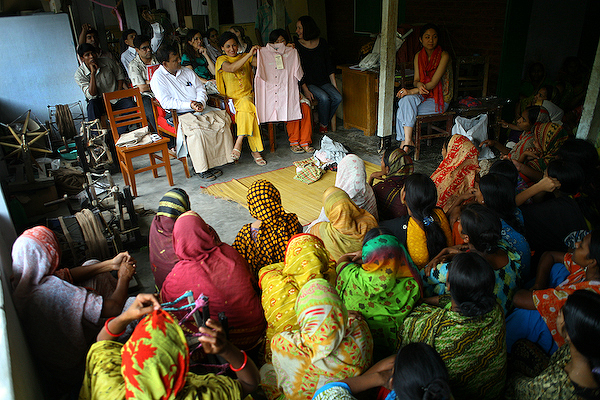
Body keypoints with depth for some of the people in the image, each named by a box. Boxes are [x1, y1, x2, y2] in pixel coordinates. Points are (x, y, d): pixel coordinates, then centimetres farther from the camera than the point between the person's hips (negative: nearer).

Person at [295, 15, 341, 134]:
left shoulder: (322, 43, 6)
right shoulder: (296, 46, -4)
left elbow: (329, 66, 11)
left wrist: (334, 85, 4)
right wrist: (305, 89, -18)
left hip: (323, 81, 4)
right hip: (307, 83, -4)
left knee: (337, 98, -20)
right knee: (324, 98, -29)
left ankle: (323, 122, 0)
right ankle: (323, 124, -5)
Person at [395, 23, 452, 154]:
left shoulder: (443, 56, -12)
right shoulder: (418, 56, 7)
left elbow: (433, 83, -19)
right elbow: (416, 80, 5)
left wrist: (410, 91, -28)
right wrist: (419, 84, -21)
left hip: (439, 100, -5)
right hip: (423, 96, 5)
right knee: (407, 100, -29)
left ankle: (406, 143, -17)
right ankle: (408, 142, -29)